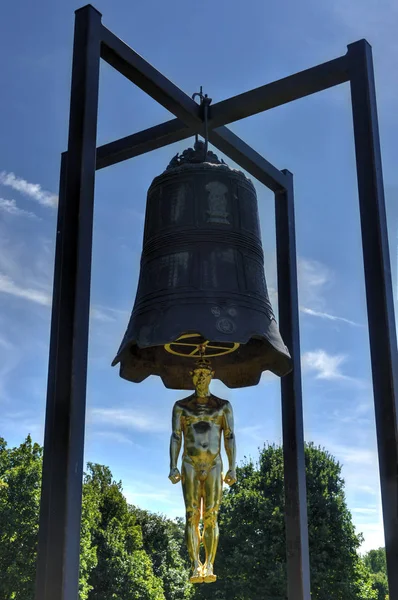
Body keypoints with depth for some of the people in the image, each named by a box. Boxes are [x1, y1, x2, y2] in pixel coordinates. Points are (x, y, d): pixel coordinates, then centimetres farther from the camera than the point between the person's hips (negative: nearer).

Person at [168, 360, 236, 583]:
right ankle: (196, 567, -13)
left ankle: (209, 567, -8)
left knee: (211, 516, -7)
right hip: (190, 466, 0)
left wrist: (233, 468, -5)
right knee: (192, 515, -9)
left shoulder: (223, 406, 8)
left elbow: (230, 438, 4)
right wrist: (173, 467, -6)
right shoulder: (181, 406, 8)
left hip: (214, 466, 0)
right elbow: (175, 437, 4)